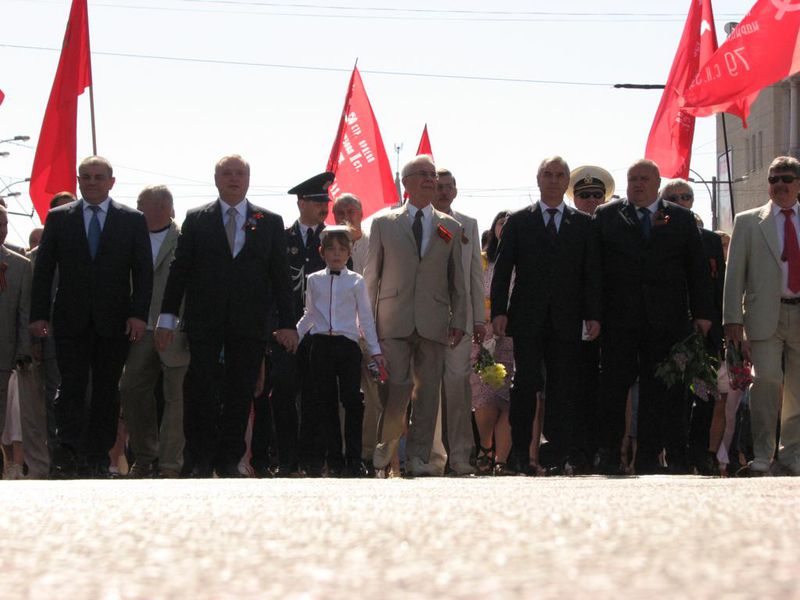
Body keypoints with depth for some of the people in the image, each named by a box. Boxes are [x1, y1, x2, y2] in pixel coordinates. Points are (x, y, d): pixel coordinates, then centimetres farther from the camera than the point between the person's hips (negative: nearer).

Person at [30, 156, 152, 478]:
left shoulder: (132, 220, 7)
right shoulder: (58, 218, 8)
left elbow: (143, 271, 4)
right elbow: (43, 269, 7)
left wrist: (139, 314, -7)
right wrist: (39, 314, -2)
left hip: (114, 320, 1)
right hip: (71, 320, 0)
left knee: (106, 391, 4)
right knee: (71, 387, -9)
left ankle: (99, 458, 8)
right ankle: (68, 455, -16)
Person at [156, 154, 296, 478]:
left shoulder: (270, 223, 9)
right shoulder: (196, 220, 8)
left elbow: (281, 276, 7)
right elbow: (179, 270, 6)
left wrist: (287, 322, 0)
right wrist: (167, 317, 0)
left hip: (249, 325, 1)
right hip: (204, 323, -1)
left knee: (239, 395, 3)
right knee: (201, 391, -5)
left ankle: (229, 461, 10)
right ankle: (200, 462, 0)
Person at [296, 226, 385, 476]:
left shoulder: (356, 281, 4)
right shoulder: (314, 280, 10)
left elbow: (365, 317, 7)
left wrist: (375, 350, 5)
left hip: (347, 344, -2)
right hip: (321, 345, 2)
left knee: (352, 401, -5)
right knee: (321, 400, 3)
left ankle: (353, 460, -2)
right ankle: (317, 459, 6)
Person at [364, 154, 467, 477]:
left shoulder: (451, 228, 15)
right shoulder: (383, 224, 11)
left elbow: (457, 279, 14)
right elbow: (371, 275, 10)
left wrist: (459, 320, 5)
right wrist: (368, 320, 4)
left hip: (433, 322, 2)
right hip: (394, 319, -2)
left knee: (427, 390, -1)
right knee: (397, 385, -12)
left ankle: (418, 457, 4)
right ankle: (384, 445, 8)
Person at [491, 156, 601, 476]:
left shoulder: (583, 224, 11)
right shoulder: (518, 222, 9)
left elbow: (592, 273, 8)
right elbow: (502, 269, 5)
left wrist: (593, 315, -2)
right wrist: (499, 311, -5)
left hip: (566, 321, 1)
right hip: (527, 318, -1)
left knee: (563, 389, 1)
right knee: (525, 385, -6)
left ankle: (560, 456, 3)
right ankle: (520, 455, -2)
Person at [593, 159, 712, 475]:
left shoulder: (681, 219, 11)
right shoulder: (607, 215, 8)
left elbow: (697, 268, 9)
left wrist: (701, 313, 1)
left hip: (666, 319, 1)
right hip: (619, 321, -1)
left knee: (659, 392, 2)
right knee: (613, 389, -1)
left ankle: (648, 458, 7)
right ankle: (608, 458, 4)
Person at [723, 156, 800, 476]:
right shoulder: (748, 222, 9)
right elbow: (735, 273, 5)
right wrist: (733, 319, -3)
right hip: (766, 314, -2)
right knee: (767, 379, -17)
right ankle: (762, 454, -8)